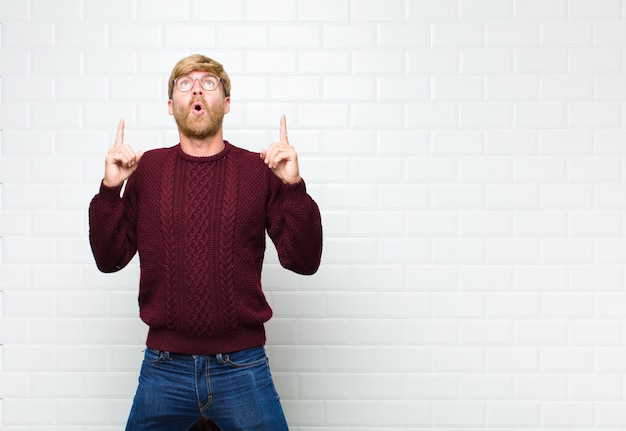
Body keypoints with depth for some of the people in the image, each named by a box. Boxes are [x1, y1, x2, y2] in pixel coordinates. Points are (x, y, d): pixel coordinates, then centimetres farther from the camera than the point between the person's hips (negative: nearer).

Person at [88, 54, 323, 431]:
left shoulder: (261, 170, -2)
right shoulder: (146, 169, 3)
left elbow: (303, 261, -6)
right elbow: (110, 259, 3)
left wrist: (294, 186, -18)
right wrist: (110, 189, -10)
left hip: (243, 367, -1)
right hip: (164, 368, 2)